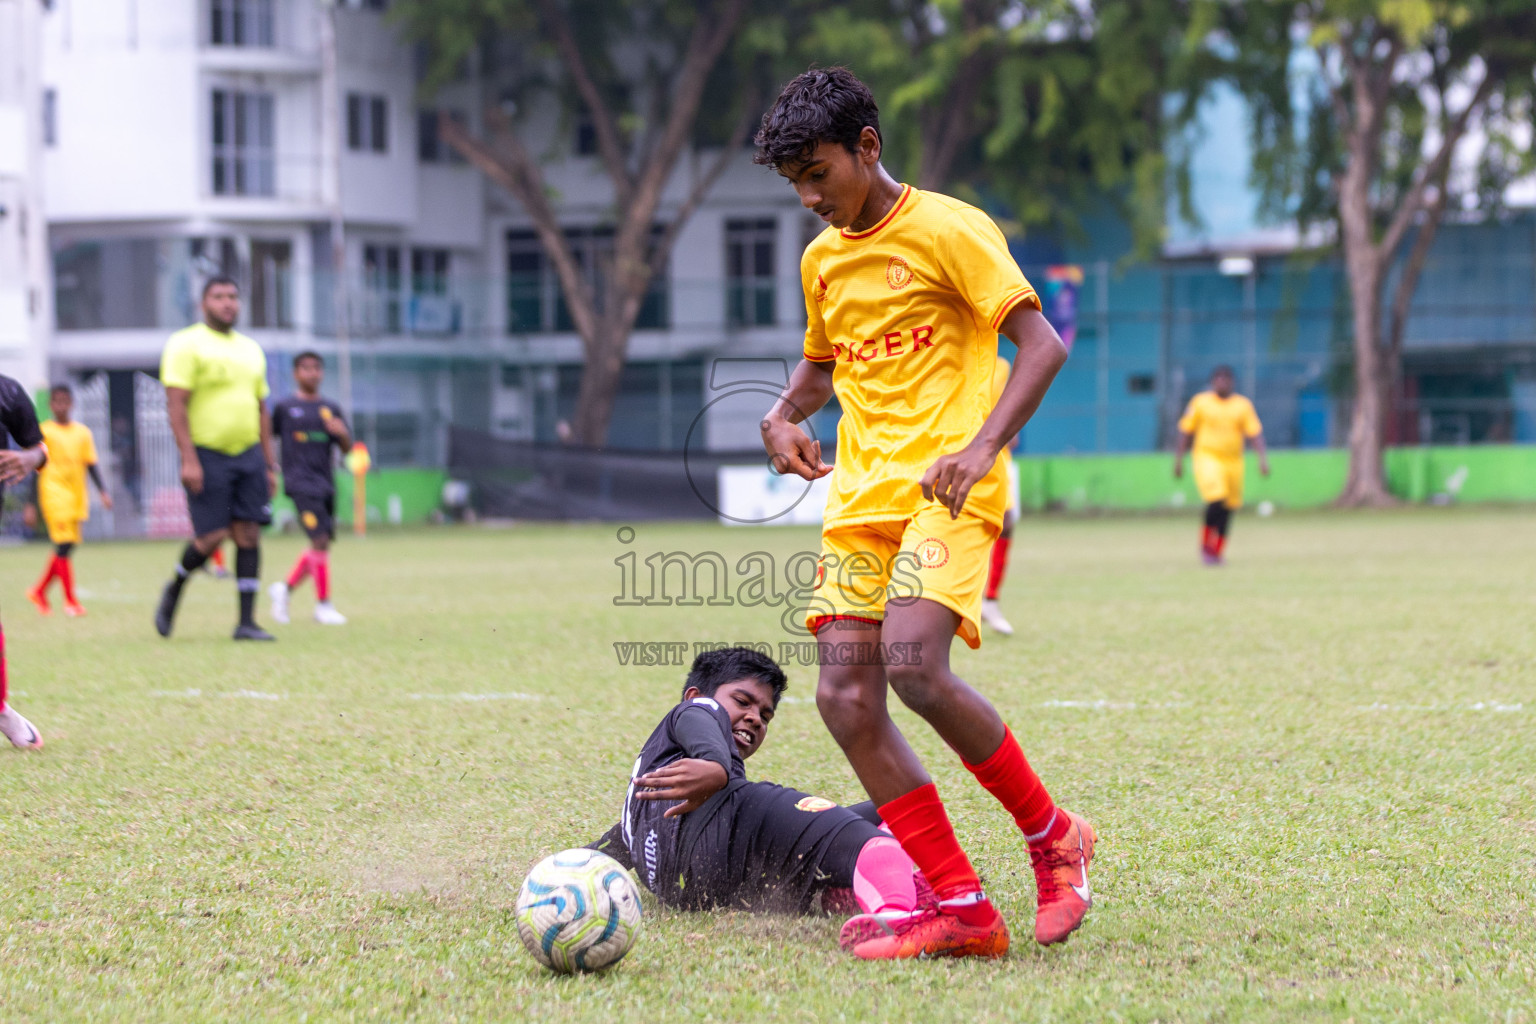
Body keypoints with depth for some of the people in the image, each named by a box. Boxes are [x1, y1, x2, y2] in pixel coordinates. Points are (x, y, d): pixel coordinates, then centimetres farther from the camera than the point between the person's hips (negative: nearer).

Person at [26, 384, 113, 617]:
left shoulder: (83, 432, 10)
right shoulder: (44, 432, -1)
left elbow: (91, 466, 12)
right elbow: (36, 469, 0)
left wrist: (103, 492, -1)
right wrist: (30, 505, -2)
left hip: (77, 497, 5)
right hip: (53, 494, -5)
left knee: (66, 547, 8)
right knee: (64, 545, -13)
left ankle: (39, 591, 25)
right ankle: (70, 601, -12)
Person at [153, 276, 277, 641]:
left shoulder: (251, 350, 16)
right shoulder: (186, 345, -5)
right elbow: (176, 405, -11)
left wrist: (269, 465, 15)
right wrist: (189, 460, -19)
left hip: (248, 454, 6)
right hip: (207, 455, -6)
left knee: (248, 534, -2)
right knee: (212, 536, -9)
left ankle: (247, 621, -1)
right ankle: (174, 590, 18)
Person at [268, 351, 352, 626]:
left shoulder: (331, 409, 12)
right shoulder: (285, 408, 2)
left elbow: (347, 449, 10)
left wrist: (342, 433, -10)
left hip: (326, 484, 5)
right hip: (300, 483, -5)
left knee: (321, 546, 8)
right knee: (320, 540, -15)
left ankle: (285, 588, 28)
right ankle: (323, 605, -8)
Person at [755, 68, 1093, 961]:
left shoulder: (949, 230, -4)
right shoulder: (822, 260, 18)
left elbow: (1042, 345, -11)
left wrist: (983, 445, -24)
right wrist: (785, 416, 12)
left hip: (946, 492, -7)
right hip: (861, 495, 7)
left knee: (913, 665, -27)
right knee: (844, 697, -8)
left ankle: (1052, 836, -4)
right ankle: (962, 910, -5)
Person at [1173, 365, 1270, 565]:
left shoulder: (1243, 405, 7)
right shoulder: (1200, 402, 3)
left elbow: (1254, 432, 2)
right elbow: (1186, 431, 7)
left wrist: (1263, 458, -10)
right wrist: (1178, 459, 4)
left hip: (1233, 460, 3)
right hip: (1207, 457, -3)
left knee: (1228, 507, 3)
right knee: (1216, 499, -21)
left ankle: (1218, 550, 17)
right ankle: (1206, 544, -4)